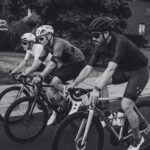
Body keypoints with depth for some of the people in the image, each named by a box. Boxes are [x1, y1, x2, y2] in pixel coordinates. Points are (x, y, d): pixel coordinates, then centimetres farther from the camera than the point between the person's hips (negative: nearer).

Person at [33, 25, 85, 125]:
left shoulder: (58, 44, -29)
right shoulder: (47, 45, -2)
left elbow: (53, 63, -40)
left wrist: (40, 77, -48)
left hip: (77, 62, -8)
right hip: (67, 63, 9)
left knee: (55, 82, -26)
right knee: (51, 90, -1)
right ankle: (55, 113, 15)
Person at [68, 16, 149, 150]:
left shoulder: (120, 42, -33)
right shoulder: (100, 47, -11)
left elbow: (110, 69, -44)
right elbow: (87, 68, -11)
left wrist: (97, 90, -53)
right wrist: (73, 85, -17)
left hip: (139, 71, -7)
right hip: (124, 70, 7)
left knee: (126, 105, -16)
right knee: (101, 80, -15)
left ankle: (138, 139, 8)